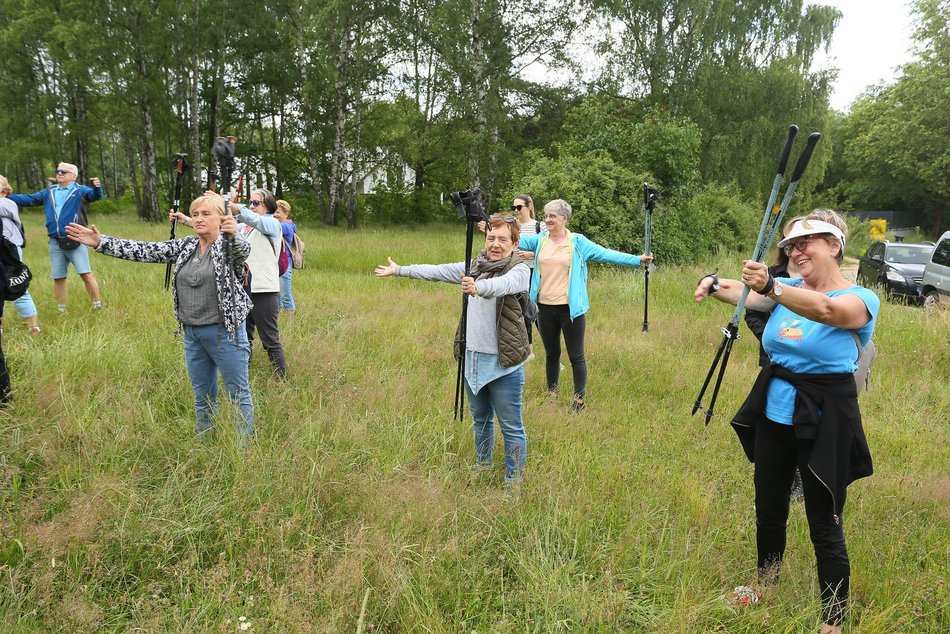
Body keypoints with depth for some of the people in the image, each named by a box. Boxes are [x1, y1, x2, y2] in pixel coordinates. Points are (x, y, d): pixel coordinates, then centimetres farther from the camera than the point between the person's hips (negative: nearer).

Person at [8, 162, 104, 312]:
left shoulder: (80, 191, -3)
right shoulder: (49, 192, 14)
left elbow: (95, 196, -22)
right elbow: (28, 199, 20)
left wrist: (96, 187, -45)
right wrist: (7, 196, 11)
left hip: (75, 241, -5)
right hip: (55, 243, 6)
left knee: (86, 274, -9)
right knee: (58, 278, 11)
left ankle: (97, 306, 0)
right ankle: (61, 310, 23)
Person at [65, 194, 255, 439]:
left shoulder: (229, 247, -8)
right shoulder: (185, 246, 8)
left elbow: (244, 250, -31)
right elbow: (145, 251, 3)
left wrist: (234, 234, -54)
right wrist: (100, 243, -6)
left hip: (224, 332, -6)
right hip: (192, 333, 6)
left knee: (239, 394, 3)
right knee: (203, 396, 17)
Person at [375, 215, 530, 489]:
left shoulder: (519, 270, -13)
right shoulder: (476, 266, 8)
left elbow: (502, 285, -35)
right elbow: (438, 271, 14)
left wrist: (478, 286, -55)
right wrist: (399, 270, 18)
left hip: (503, 363, -7)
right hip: (473, 356, 7)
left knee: (511, 427, 2)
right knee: (480, 419, 23)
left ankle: (513, 483, 16)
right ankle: (482, 468, 41)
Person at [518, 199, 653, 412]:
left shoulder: (578, 242, -3)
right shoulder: (539, 240, 7)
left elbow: (606, 254, -5)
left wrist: (637, 259, -11)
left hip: (570, 308, -3)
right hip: (545, 307, 3)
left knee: (576, 356, 4)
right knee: (551, 354, 17)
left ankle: (579, 399, 16)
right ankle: (551, 394, 31)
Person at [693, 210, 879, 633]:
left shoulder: (860, 300, -13)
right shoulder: (787, 288, 5)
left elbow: (825, 310, -35)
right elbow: (745, 296, -11)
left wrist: (770, 287, -51)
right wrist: (715, 285, -33)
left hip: (822, 421, -6)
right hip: (773, 411, 6)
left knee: (825, 525, 2)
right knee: (768, 508, 20)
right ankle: (765, 584, 42)